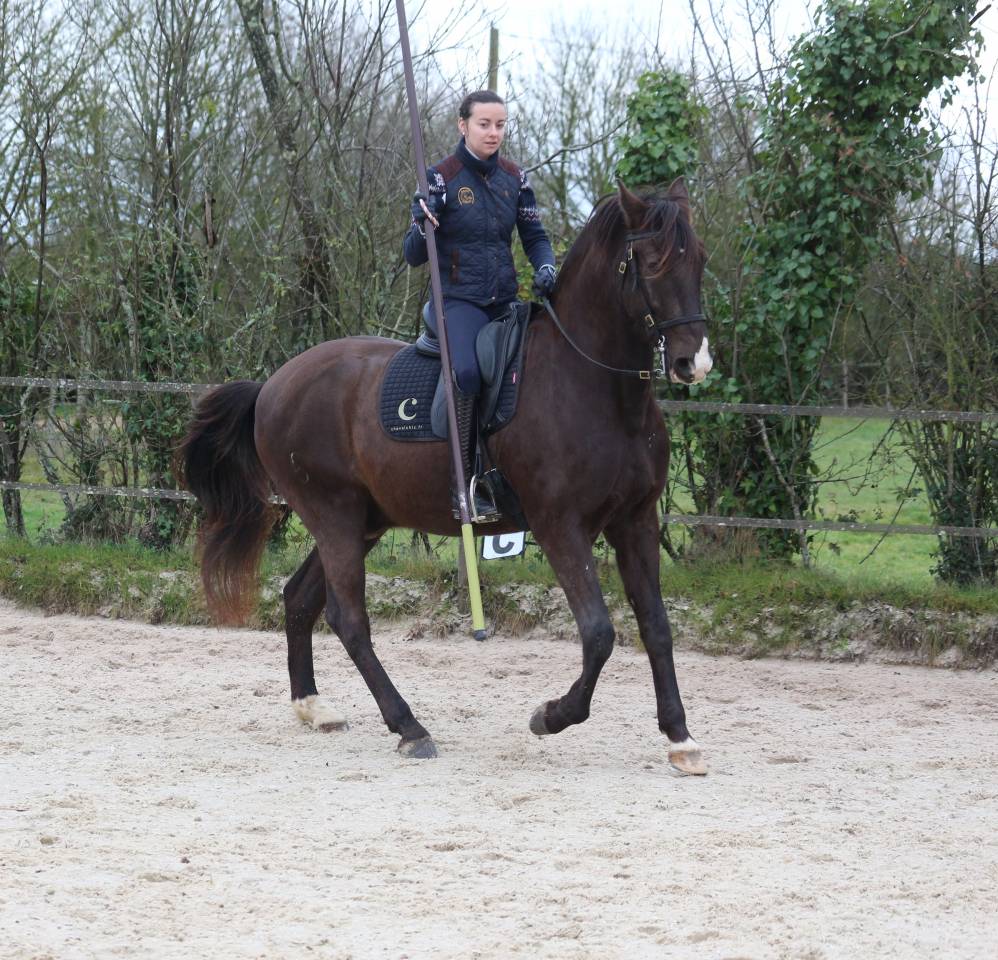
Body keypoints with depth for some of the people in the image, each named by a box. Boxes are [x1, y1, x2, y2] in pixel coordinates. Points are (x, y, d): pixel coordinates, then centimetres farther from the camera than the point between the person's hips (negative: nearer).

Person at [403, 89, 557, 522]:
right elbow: (413, 256, -3)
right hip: (460, 301, -6)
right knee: (467, 372, -31)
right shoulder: (440, 179, -4)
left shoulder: (513, 178, 9)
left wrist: (546, 268, -7)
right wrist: (424, 227, -25)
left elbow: (534, 235, 15)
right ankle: (462, 484, -26)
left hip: (506, 300, 6)